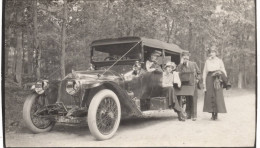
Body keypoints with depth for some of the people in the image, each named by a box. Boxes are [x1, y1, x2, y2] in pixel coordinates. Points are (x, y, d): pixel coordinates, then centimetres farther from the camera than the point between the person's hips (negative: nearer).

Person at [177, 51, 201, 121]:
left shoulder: (194, 64, 9)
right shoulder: (180, 66, 7)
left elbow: (199, 73, 15)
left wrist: (197, 79, 1)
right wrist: (181, 63, -13)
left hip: (193, 84, -1)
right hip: (185, 84, 1)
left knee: (193, 99, -5)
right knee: (187, 99, 1)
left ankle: (194, 115, -2)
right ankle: (188, 114, 11)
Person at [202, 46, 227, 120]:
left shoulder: (219, 61, 8)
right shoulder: (207, 61, 9)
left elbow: (223, 71, 11)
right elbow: (204, 72, 8)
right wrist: (204, 84, 3)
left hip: (217, 80, -1)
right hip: (209, 79, 1)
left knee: (217, 97, -7)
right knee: (210, 96, -2)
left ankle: (216, 114, -1)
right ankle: (212, 114, 6)